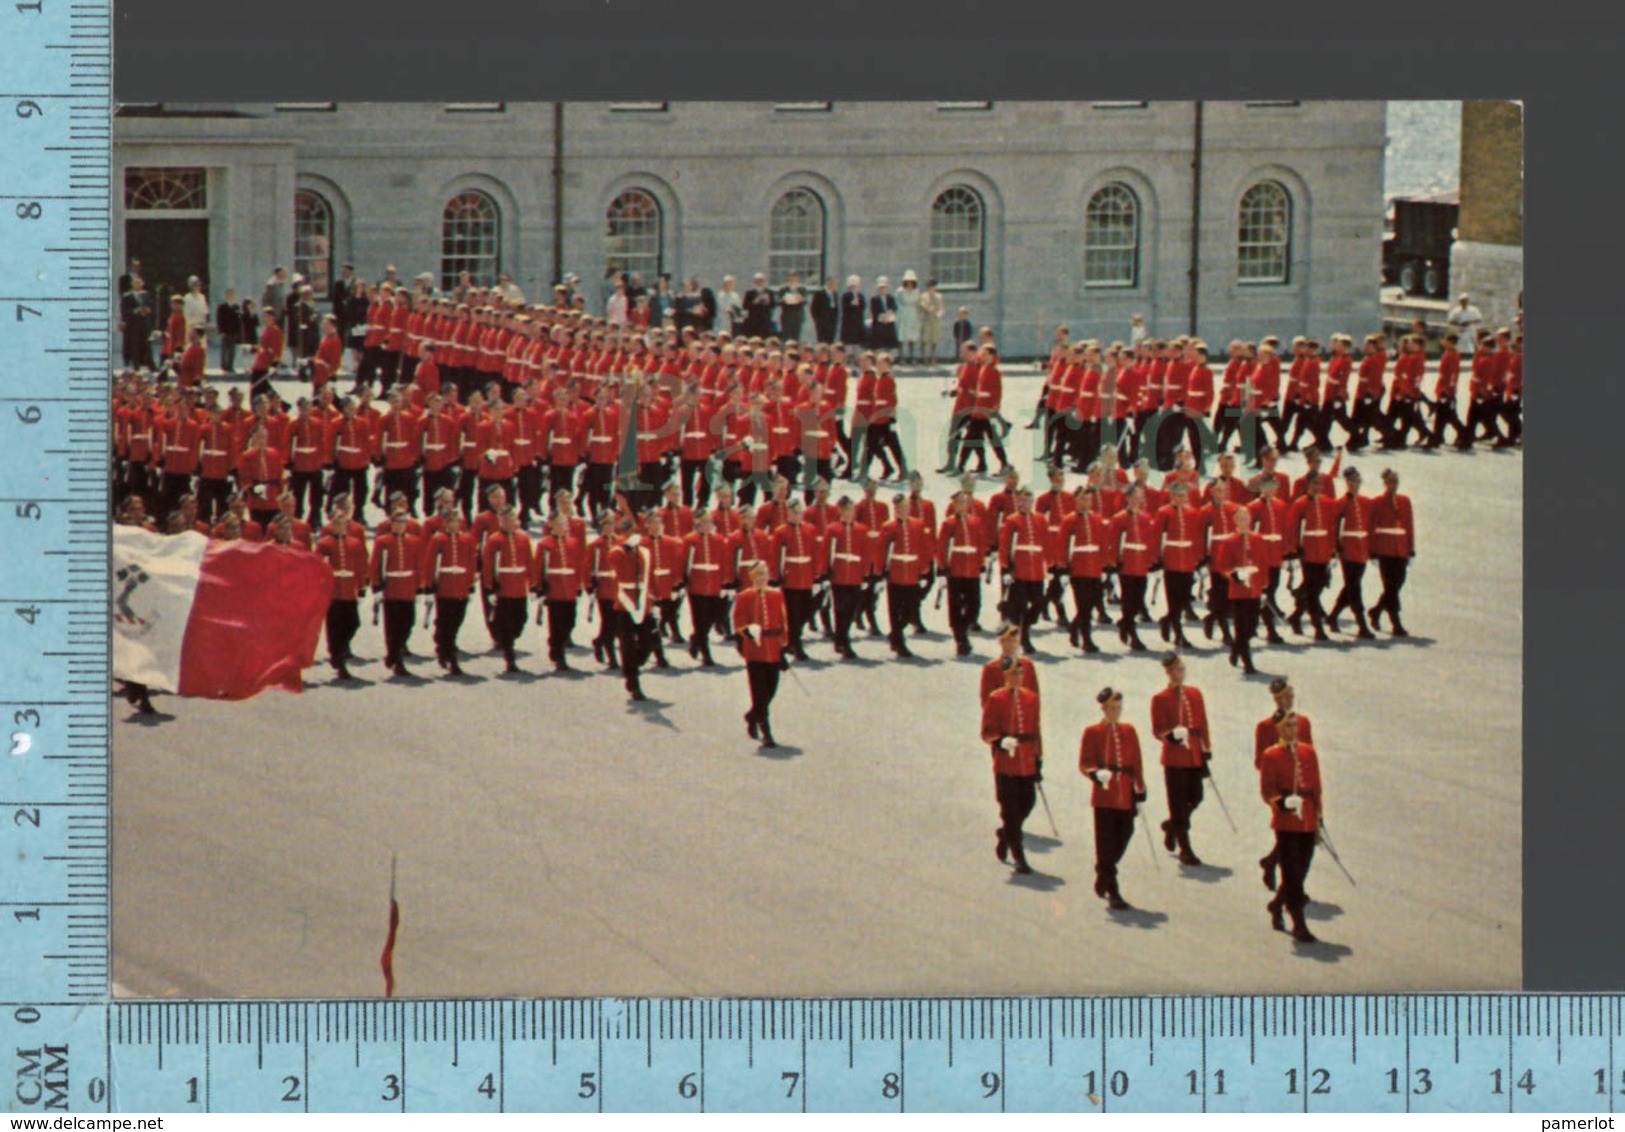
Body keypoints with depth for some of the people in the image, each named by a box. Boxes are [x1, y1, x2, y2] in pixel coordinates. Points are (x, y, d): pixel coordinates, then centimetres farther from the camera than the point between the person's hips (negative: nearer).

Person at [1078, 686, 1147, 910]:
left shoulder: (1128, 731, 9)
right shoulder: (1092, 732, -3)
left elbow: (1136, 763, 12)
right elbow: (1084, 764, -4)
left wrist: (1140, 792, 8)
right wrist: (1097, 774, -25)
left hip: (1125, 797, 4)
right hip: (1104, 797, -4)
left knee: (1123, 838, 7)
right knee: (1107, 845, -3)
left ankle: (1103, 876, 32)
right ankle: (1112, 894, 1)